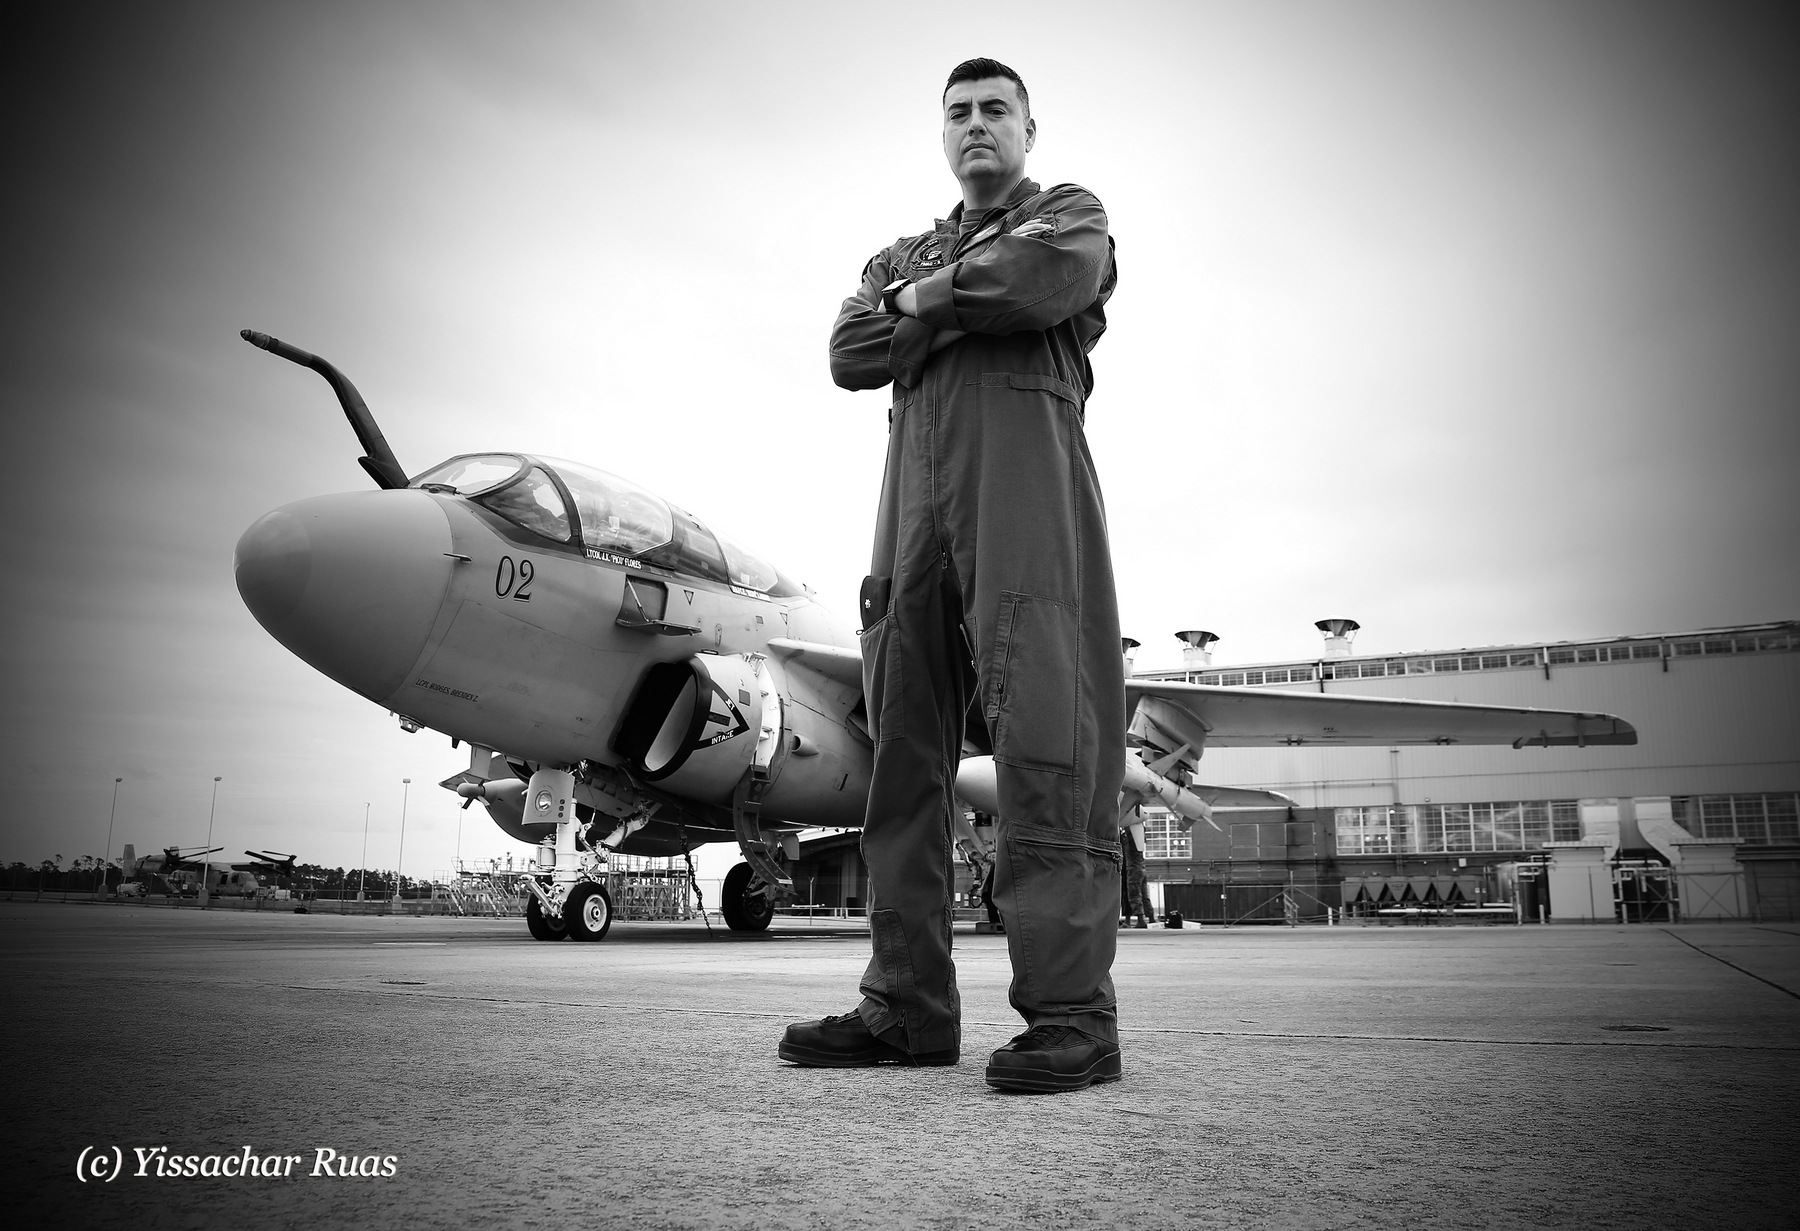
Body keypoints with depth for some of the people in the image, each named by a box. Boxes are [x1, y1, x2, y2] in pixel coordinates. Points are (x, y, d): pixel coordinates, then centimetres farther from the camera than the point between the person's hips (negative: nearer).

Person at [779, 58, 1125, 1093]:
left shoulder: (1071, 213, 23)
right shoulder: (902, 254, 35)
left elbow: (1044, 276, -5)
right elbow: (851, 354, 13)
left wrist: (929, 296, 7)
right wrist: (965, 308, 2)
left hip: (1025, 450, -5)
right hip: (916, 477, 5)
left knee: (1045, 730, -17)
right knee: (906, 734, -3)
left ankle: (1072, 1010, -17)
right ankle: (909, 1006, -1)